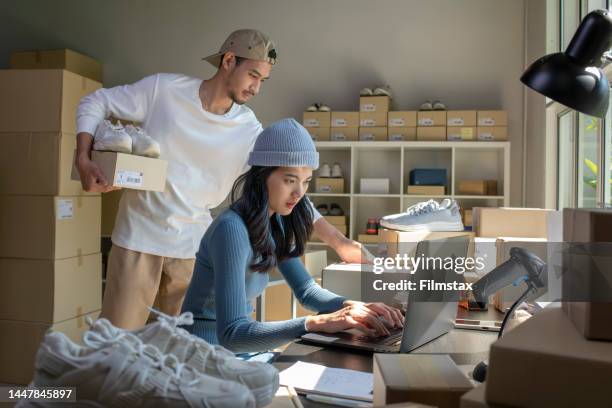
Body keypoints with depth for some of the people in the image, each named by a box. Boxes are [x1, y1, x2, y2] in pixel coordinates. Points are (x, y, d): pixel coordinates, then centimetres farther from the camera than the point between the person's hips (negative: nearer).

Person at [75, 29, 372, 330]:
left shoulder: (250, 132, -4)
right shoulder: (164, 89, -7)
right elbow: (95, 102, 3)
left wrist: (339, 242, -12)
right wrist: (83, 159, -12)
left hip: (192, 248, 2)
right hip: (138, 237, -1)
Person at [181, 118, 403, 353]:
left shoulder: (275, 222, 1)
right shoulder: (232, 229, -24)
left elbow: (306, 289, 6)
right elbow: (231, 334, -31)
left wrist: (353, 307, -12)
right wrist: (318, 323, -38)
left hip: (239, 348, 7)